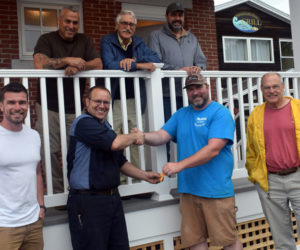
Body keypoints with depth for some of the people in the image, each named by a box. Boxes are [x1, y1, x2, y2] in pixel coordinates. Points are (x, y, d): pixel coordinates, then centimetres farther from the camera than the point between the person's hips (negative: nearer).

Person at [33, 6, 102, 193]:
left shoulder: (84, 41, 12)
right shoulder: (47, 40, 3)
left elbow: (98, 65, -1)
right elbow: (39, 64, -16)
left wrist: (78, 66, -18)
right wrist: (67, 60, -20)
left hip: (75, 109, 2)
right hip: (49, 107, -2)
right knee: (50, 152, -4)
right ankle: (58, 192, 8)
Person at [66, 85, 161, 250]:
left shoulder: (106, 127, 16)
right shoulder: (84, 123, -13)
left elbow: (120, 162, 23)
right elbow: (115, 143, -27)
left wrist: (145, 176, 13)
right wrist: (135, 136, -7)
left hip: (113, 198, 9)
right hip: (88, 202, -8)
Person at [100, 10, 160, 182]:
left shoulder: (139, 43, 15)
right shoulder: (107, 42, 1)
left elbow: (155, 59, 1)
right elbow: (109, 65, -17)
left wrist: (134, 60, -14)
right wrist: (140, 65, -17)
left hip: (136, 101, 4)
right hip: (115, 101, -4)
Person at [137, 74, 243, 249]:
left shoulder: (220, 113, -6)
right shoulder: (181, 115, 14)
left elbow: (213, 149, -18)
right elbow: (161, 136, 3)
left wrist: (180, 165, -25)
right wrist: (143, 136, -19)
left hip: (216, 189, -5)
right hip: (188, 189, 5)